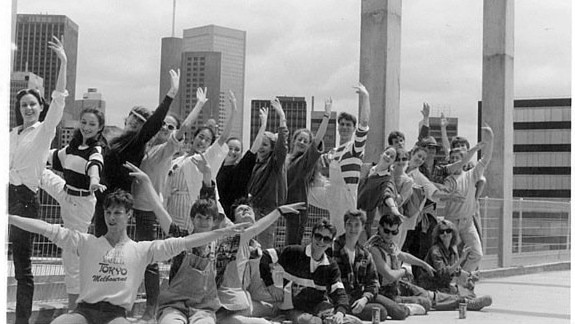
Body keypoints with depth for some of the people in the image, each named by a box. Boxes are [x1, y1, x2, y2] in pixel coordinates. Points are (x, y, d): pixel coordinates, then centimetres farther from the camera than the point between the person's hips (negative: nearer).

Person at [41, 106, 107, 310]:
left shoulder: (97, 149, -20)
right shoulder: (75, 144, 2)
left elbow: (95, 163, -44)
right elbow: (56, 158, 23)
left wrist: (94, 180, -64)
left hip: (81, 203, -7)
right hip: (65, 192, 7)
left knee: (72, 252, -1)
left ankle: (73, 302, 10)